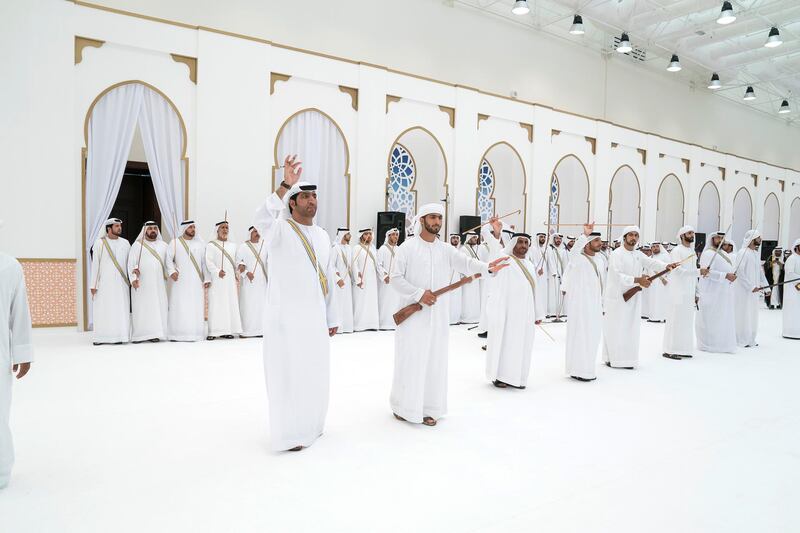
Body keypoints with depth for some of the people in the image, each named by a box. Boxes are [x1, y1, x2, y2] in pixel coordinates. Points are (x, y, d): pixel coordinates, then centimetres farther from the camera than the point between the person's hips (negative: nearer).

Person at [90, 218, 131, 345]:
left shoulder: (125, 243, 8)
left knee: (120, 309, 0)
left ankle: (118, 336, 5)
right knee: (102, 310, -2)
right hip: (104, 282, -2)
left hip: (121, 283, 2)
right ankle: (100, 337, 5)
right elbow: (95, 264, -1)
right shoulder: (99, 243, 0)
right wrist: (93, 285, -5)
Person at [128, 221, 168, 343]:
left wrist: (168, 274, -9)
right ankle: (139, 335, 1)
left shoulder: (164, 245, 12)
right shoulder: (137, 245, 3)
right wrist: (133, 278, -15)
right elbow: (131, 263, -3)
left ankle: (154, 334, 4)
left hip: (158, 284, 3)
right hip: (141, 283, -2)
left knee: (158, 307, 0)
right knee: (141, 308, -2)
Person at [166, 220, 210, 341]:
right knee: (179, 307, -4)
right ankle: (177, 334, 0)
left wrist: (207, 279, 2)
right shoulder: (175, 243, 4)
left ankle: (194, 333, 5)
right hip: (180, 281, -2)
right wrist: (172, 271, -17)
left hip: (196, 281, 2)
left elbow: (205, 263, 9)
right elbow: (168, 259, -1)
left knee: (196, 307, 0)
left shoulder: (200, 243, 11)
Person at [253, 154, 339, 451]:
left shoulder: (322, 236, 11)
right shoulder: (280, 229, -8)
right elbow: (262, 219, -34)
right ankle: (288, 434, 14)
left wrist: (331, 318, 13)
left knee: (314, 372, 14)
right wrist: (286, 184, -42)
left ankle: (309, 425, 31)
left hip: (315, 316, 6)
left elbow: (328, 279, 13)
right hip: (286, 316, -6)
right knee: (288, 373, 2)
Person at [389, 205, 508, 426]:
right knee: (411, 360, 0)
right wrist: (418, 294, -18)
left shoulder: (446, 249, 6)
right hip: (414, 314, -4)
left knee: (435, 360, 7)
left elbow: (466, 263, -10)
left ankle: (427, 408, 18)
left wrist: (487, 267, -30)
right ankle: (403, 405, 17)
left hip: (438, 315, 4)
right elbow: (396, 277, -6)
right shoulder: (407, 247, -4)